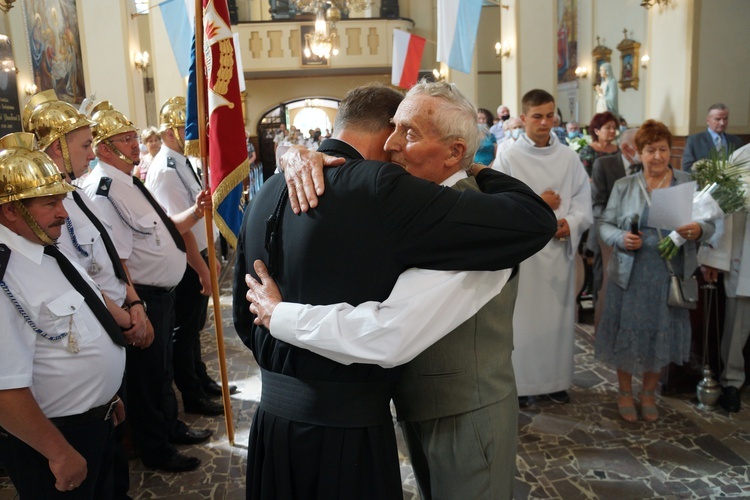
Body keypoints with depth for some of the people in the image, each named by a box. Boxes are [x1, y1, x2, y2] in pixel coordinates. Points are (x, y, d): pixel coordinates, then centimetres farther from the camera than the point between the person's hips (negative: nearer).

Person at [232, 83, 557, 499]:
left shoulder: (265, 194, 3)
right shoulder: (379, 188, -20)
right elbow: (534, 222, -20)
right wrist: (480, 171, -1)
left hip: (271, 417, 7)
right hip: (347, 423, -6)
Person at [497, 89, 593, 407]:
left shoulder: (569, 158, 6)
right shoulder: (509, 158, -4)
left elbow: (583, 202, 3)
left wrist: (570, 223, -15)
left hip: (560, 247, 3)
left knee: (558, 314, 11)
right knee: (523, 315, 3)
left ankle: (556, 379, 26)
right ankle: (520, 381, 17)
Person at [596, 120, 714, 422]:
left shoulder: (688, 183, 4)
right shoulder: (624, 186, 3)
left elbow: (709, 223, 3)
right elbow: (605, 224, 3)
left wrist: (699, 230, -20)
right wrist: (621, 238, -18)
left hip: (670, 277, 1)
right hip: (631, 275, -1)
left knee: (661, 336, 11)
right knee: (627, 334, 7)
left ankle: (648, 393, 32)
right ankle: (625, 392, 29)